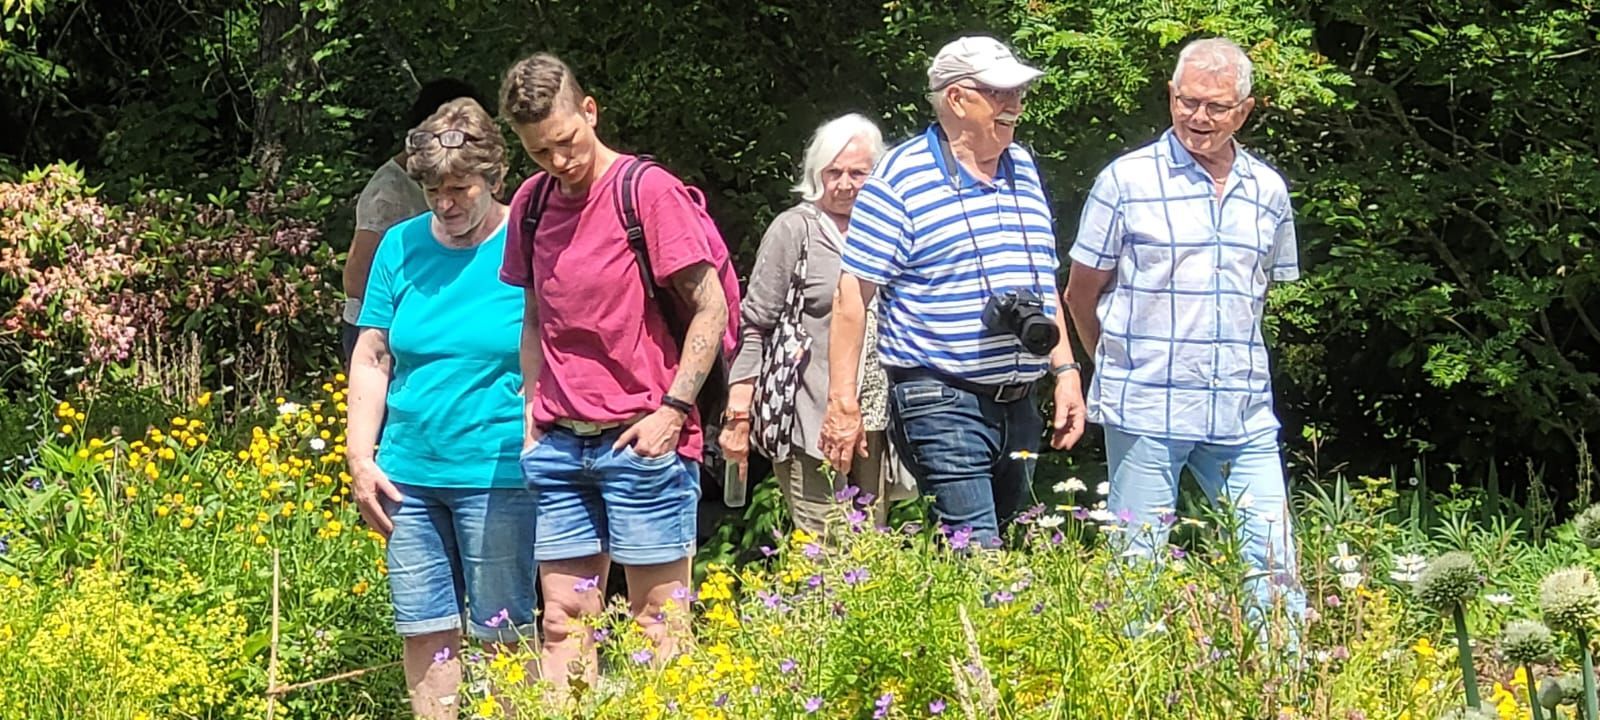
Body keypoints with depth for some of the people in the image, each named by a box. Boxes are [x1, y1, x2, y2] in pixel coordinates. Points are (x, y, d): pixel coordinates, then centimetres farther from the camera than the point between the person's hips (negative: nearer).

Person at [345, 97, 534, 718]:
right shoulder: (402, 246, 8)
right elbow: (372, 358, 11)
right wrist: (361, 460, 4)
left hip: (498, 476, -4)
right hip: (409, 474, 4)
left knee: (502, 637, 1)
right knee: (425, 633, 7)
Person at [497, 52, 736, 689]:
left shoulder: (648, 191, -8)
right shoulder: (532, 203, 10)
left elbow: (711, 308, -8)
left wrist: (672, 410, -12)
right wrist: (533, 410, 12)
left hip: (641, 440, -6)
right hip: (559, 444, 6)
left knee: (657, 624, -1)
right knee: (564, 623, 5)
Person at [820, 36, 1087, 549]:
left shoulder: (1023, 169, 14)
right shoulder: (901, 179, -8)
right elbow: (854, 293, -9)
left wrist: (1065, 370, 14)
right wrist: (842, 402, -12)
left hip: (1018, 404, 7)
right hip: (942, 404, -7)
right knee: (977, 559, -14)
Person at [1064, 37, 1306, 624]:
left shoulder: (1269, 192, 11)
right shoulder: (1127, 180, -2)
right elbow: (1081, 294, 6)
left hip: (1244, 414, 4)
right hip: (1145, 406, -3)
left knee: (1272, 559, 1)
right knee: (1138, 565, 1)